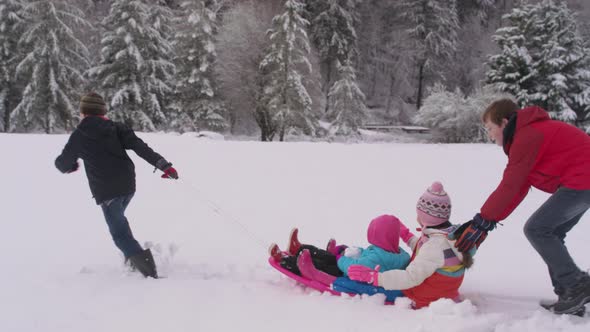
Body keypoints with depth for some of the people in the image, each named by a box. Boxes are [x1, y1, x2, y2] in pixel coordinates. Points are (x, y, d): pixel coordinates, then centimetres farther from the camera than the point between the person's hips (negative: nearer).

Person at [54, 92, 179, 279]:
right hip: (128, 185, 5)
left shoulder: (79, 136, 3)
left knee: (119, 232, -4)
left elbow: (62, 163, 13)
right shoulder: (116, 128, 8)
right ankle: (133, 257, 24)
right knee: (117, 219, 28)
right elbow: (140, 146, -6)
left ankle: (140, 259, -27)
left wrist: (70, 166, 37)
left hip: (105, 191, -5)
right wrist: (163, 164, -12)